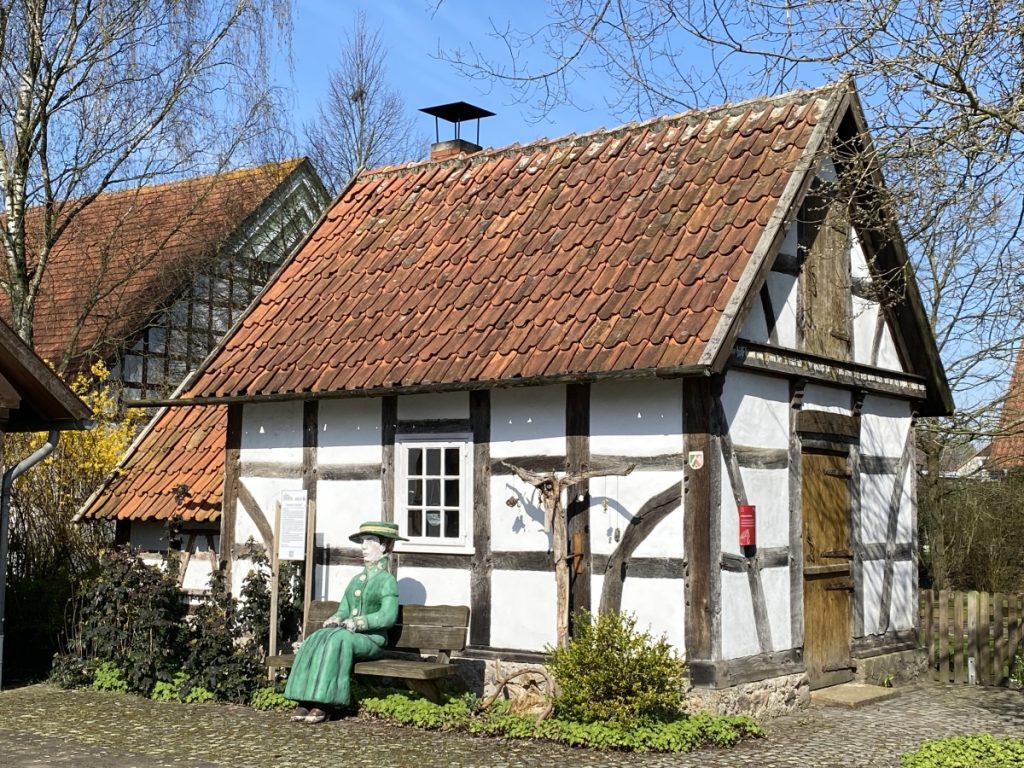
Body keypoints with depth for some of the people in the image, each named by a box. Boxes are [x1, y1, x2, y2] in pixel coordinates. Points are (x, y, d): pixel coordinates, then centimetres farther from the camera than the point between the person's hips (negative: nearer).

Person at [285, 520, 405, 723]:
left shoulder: (387, 581, -1)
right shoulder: (356, 580, 21)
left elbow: (388, 616, -13)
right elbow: (343, 610, 18)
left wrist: (356, 623, -18)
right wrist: (334, 621, -5)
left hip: (372, 638, -6)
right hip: (348, 634, 6)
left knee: (338, 639, -34)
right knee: (314, 640, -22)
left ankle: (324, 704, -34)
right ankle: (306, 701, -30)